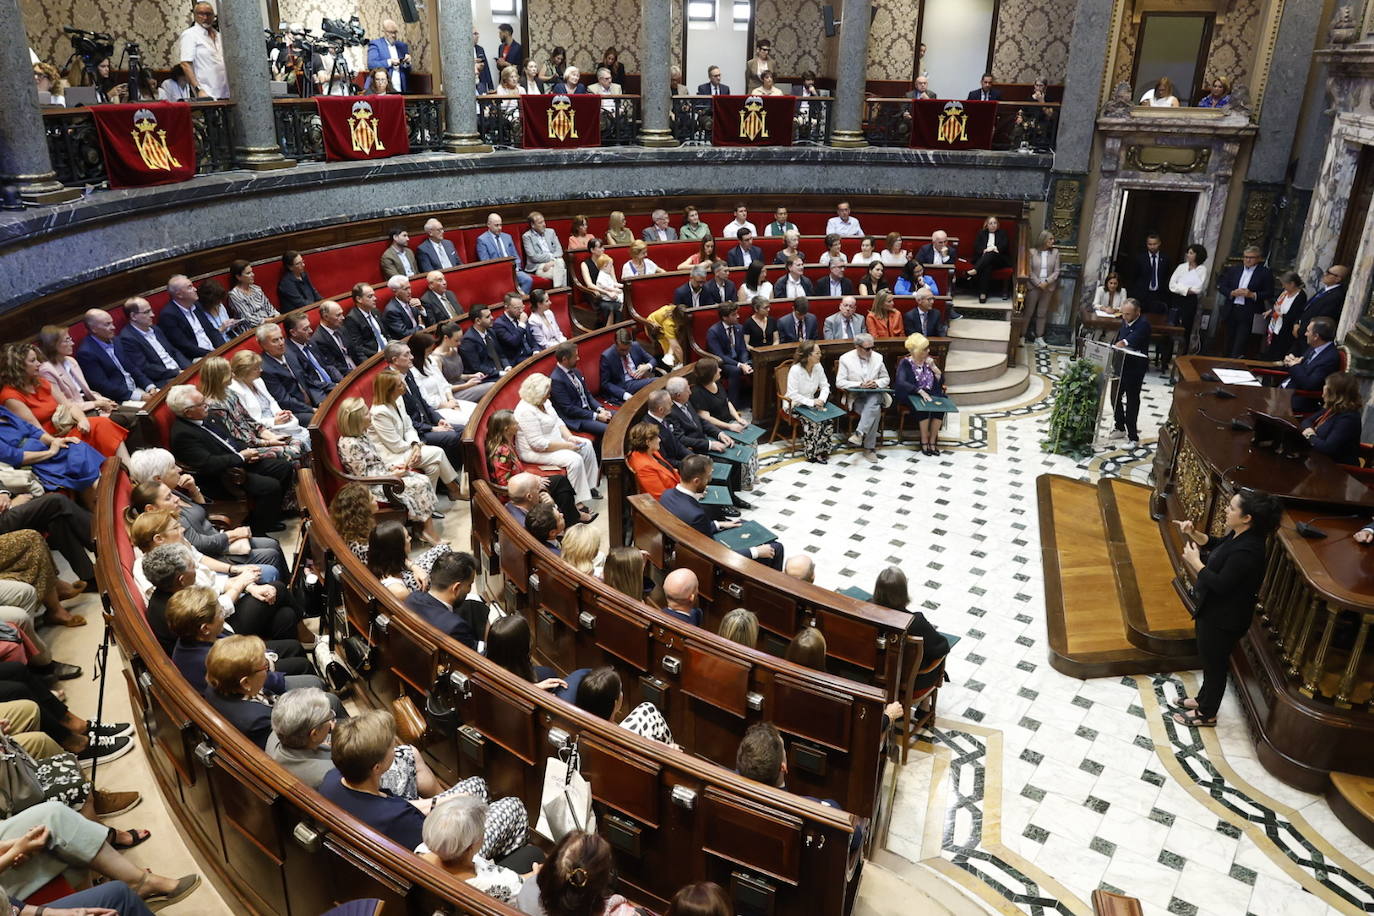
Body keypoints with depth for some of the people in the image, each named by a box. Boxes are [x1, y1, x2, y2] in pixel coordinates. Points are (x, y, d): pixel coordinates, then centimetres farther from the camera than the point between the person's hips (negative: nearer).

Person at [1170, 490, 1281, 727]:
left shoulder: (1247, 551, -33)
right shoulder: (1239, 535, -4)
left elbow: (1220, 585, -30)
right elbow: (1216, 544, 16)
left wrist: (1195, 561, -20)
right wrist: (1193, 534, -2)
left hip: (1223, 619, -9)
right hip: (1213, 610, 9)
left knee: (1215, 663, 10)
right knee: (1209, 659, 26)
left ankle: (1207, 714, 29)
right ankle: (1204, 698, 46)